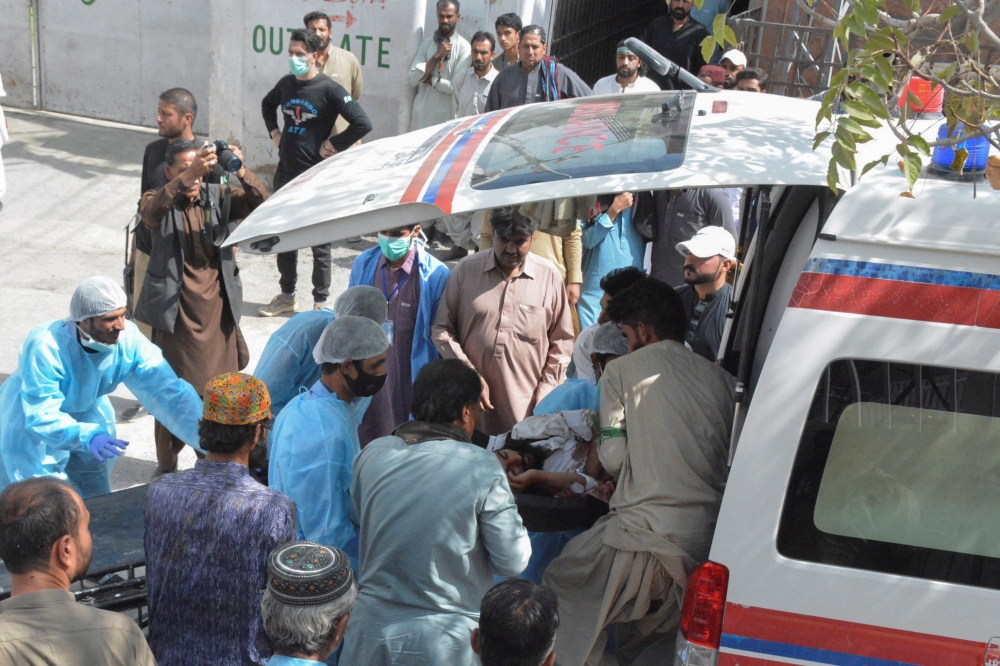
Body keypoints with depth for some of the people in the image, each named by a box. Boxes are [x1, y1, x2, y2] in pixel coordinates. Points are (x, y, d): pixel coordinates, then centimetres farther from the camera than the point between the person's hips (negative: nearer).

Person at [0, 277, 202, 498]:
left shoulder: (129, 340, -25)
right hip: (31, 425, -4)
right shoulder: (45, 347, -36)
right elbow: (42, 417, -38)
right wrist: (86, 437, -56)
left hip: (86, 418, 4)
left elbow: (169, 393, -29)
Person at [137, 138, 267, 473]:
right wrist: (187, 177, -42)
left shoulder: (218, 197, 4)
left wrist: (240, 171, -30)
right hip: (176, 313, -2)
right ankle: (167, 468, 21)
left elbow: (260, 201, -10)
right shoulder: (159, 201, -4)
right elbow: (151, 210, -28)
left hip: (218, 311, 3)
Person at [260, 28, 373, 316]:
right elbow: (267, 104, 27)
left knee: (319, 241, 4)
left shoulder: (329, 89, -14)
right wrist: (274, 132, 13)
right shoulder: (286, 83, 5)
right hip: (285, 173, 6)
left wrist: (333, 145, -15)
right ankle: (287, 296, 28)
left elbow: (363, 123, -21)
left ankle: (320, 302, 14)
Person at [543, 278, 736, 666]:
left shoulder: (623, 370, 0)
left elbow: (613, 458, -3)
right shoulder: (720, 378, 11)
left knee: (560, 582, 16)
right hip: (710, 540, 5)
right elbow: (732, 461, 12)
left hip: (650, 536, -5)